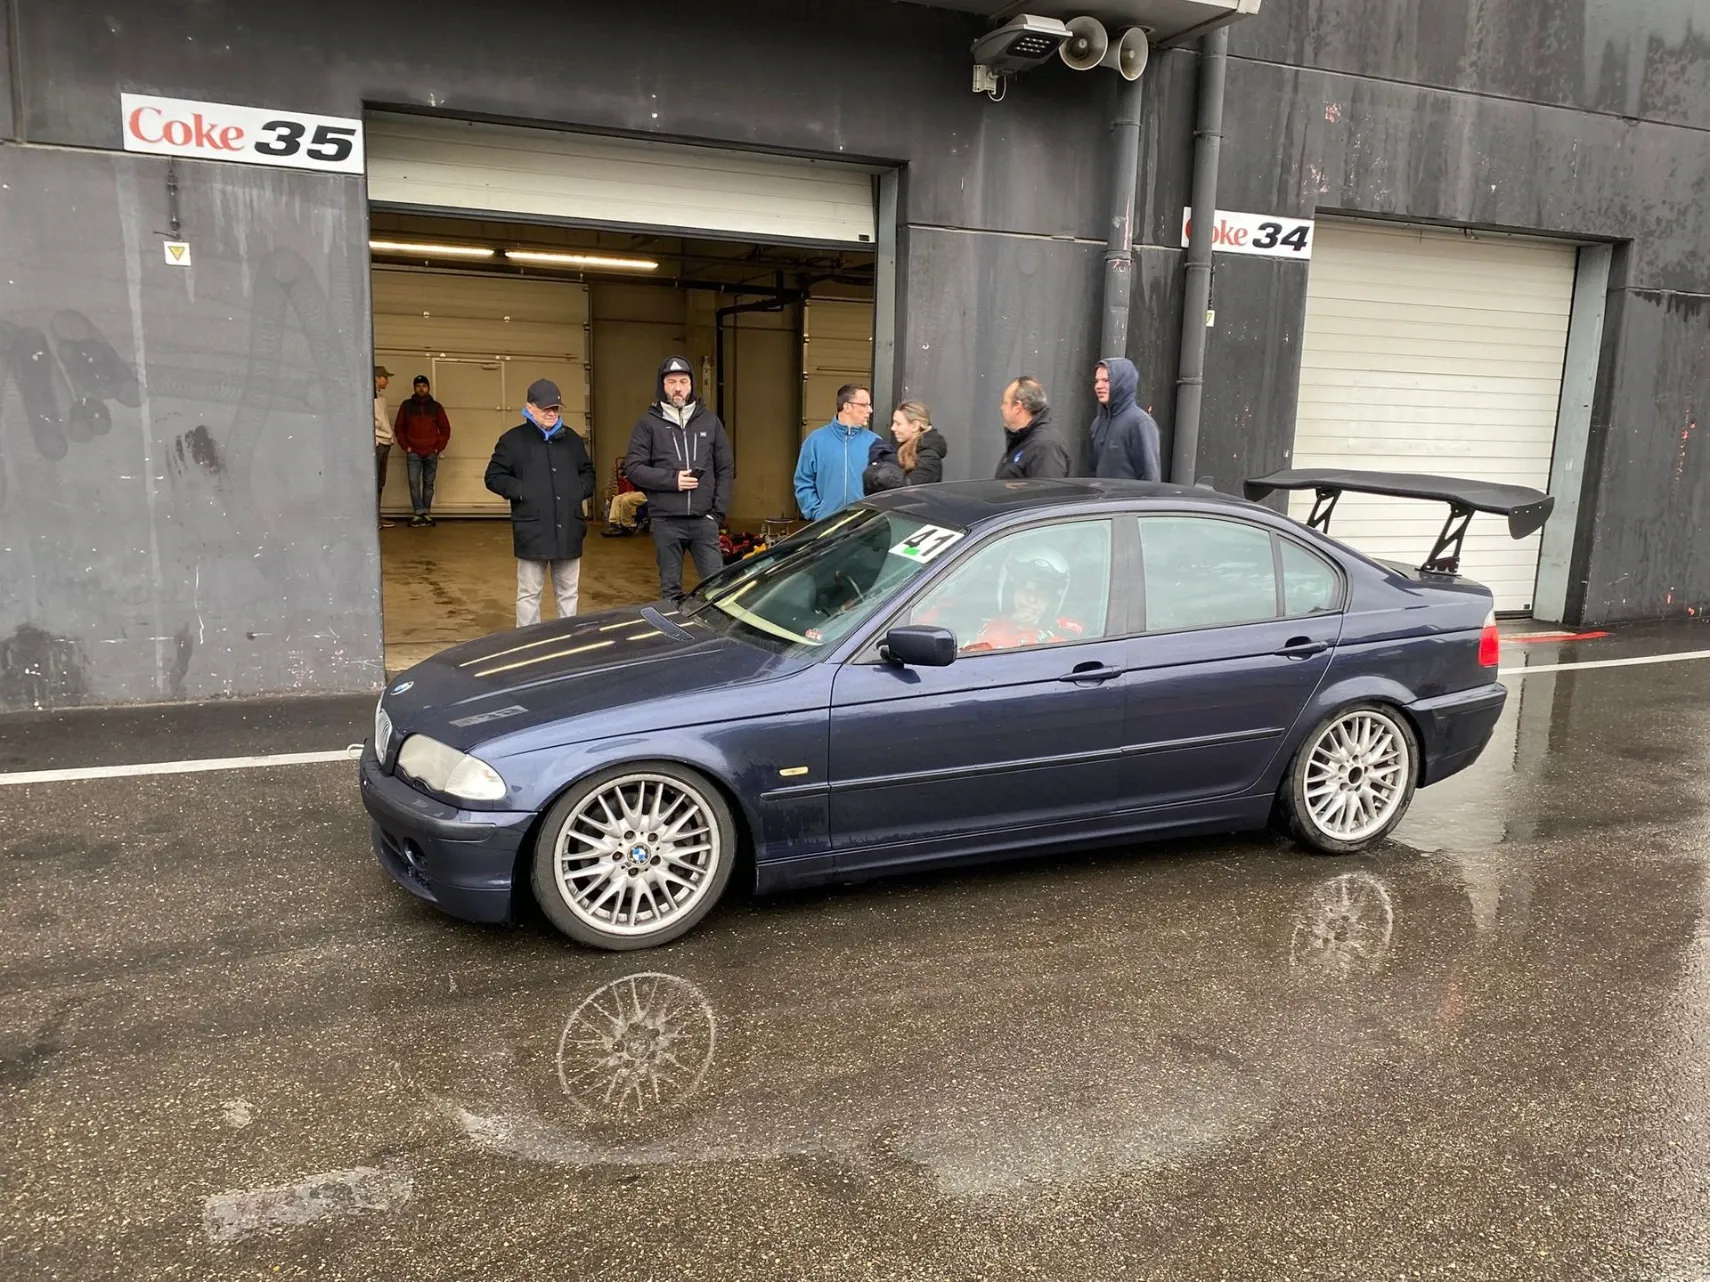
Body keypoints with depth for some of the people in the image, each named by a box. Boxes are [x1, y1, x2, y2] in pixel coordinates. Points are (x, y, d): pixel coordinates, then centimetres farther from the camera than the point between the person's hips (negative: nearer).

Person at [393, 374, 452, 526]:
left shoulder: (436, 407, 7)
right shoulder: (406, 406, 6)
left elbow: (445, 429, 9)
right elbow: (398, 428, 9)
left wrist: (439, 447, 0)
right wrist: (405, 446, 0)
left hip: (431, 454, 1)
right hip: (413, 453, 0)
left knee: (428, 484, 5)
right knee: (414, 483, -10)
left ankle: (426, 513, 10)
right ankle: (419, 513, -9)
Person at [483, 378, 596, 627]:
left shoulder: (571, 439, 12)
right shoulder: (513, 440, -1)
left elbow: (588, 472, 24)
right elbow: (494, 477, 0)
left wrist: (581, 490, 5)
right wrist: (522, 492, -12)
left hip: (568, 530, 4)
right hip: (532, 531, -4)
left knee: (568, 593, 11)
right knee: (529, 594, 3)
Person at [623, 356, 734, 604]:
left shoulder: (709, 420, 9)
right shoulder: (649, 422, 3)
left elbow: (726, 467, 10)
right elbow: (632, 467, -2)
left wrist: (719, 510, 1)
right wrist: (672, 479, -13)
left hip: (703, 519, 1)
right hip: (666, 521, -1)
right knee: (670, 589, 8)